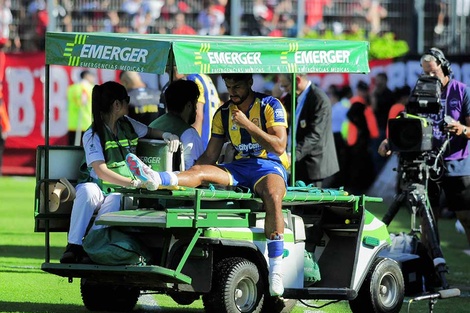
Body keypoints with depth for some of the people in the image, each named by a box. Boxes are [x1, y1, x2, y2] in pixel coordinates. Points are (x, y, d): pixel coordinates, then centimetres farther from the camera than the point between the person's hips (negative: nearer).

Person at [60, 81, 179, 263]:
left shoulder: (127, 124, 10)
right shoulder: (93, 135, -10)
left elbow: (150, 131, 31)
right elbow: (101, 171, -22)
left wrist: (167, 135, 7)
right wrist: (136, 183, -32)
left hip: (119, 192, 3)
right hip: (97, 187, -3)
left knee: (115, 201, -35)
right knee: (87, 191, -39)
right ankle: (73, 246, -36)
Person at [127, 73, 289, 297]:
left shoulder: (270, 106, -3)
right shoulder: (223, 113, 11)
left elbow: (279, 147, -13)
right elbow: (210, 156, 11)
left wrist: (247, 123, -17)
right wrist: (182, 177, -4)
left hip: (270, 165, -6)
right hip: (240, 166, 6)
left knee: (272, 196, -37)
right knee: (200, 171, -20)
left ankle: (276, 269, -39)